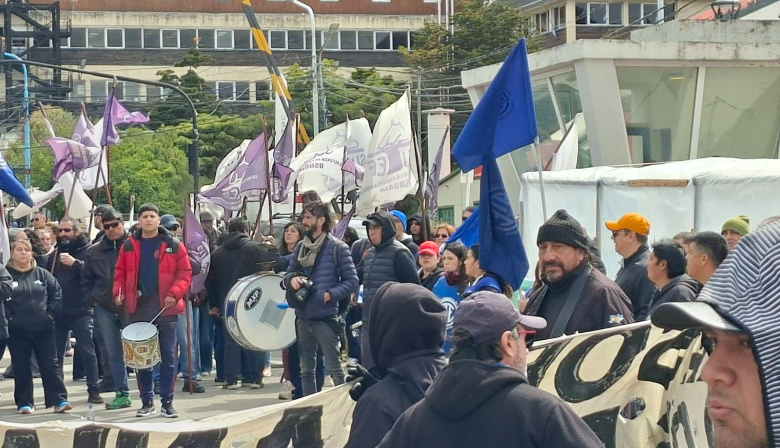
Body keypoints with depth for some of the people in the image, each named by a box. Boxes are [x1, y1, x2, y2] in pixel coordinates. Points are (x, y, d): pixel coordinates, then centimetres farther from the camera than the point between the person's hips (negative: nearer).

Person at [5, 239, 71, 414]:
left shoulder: (42, 274, 5)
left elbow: (57, 293, 7)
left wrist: (51, 313, -3)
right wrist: (8, 317, -9)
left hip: (43, 328, 1)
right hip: (17, 331, -1)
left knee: (50, 364, 1)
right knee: (21, 368, 5)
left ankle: (59, 400, 2)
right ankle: (24, 403, 14)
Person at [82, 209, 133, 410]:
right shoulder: (94, 251, 9)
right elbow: (86, 280, 18)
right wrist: (93, 299, 7)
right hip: (105, 309, 4)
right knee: (114, 354, 7)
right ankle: (122, 394, 14)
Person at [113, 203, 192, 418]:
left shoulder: (173, 246, 1)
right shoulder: (129, 246, 8)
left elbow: (185, 273, -1)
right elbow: (120, 272, 11)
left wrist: (174, 294, -15)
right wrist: (119, 291, -6)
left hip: (165, 309, -2)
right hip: (138, 309, 2)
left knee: (168, 357, 1)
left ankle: (167, 402, 8)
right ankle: (147, 402, 15)